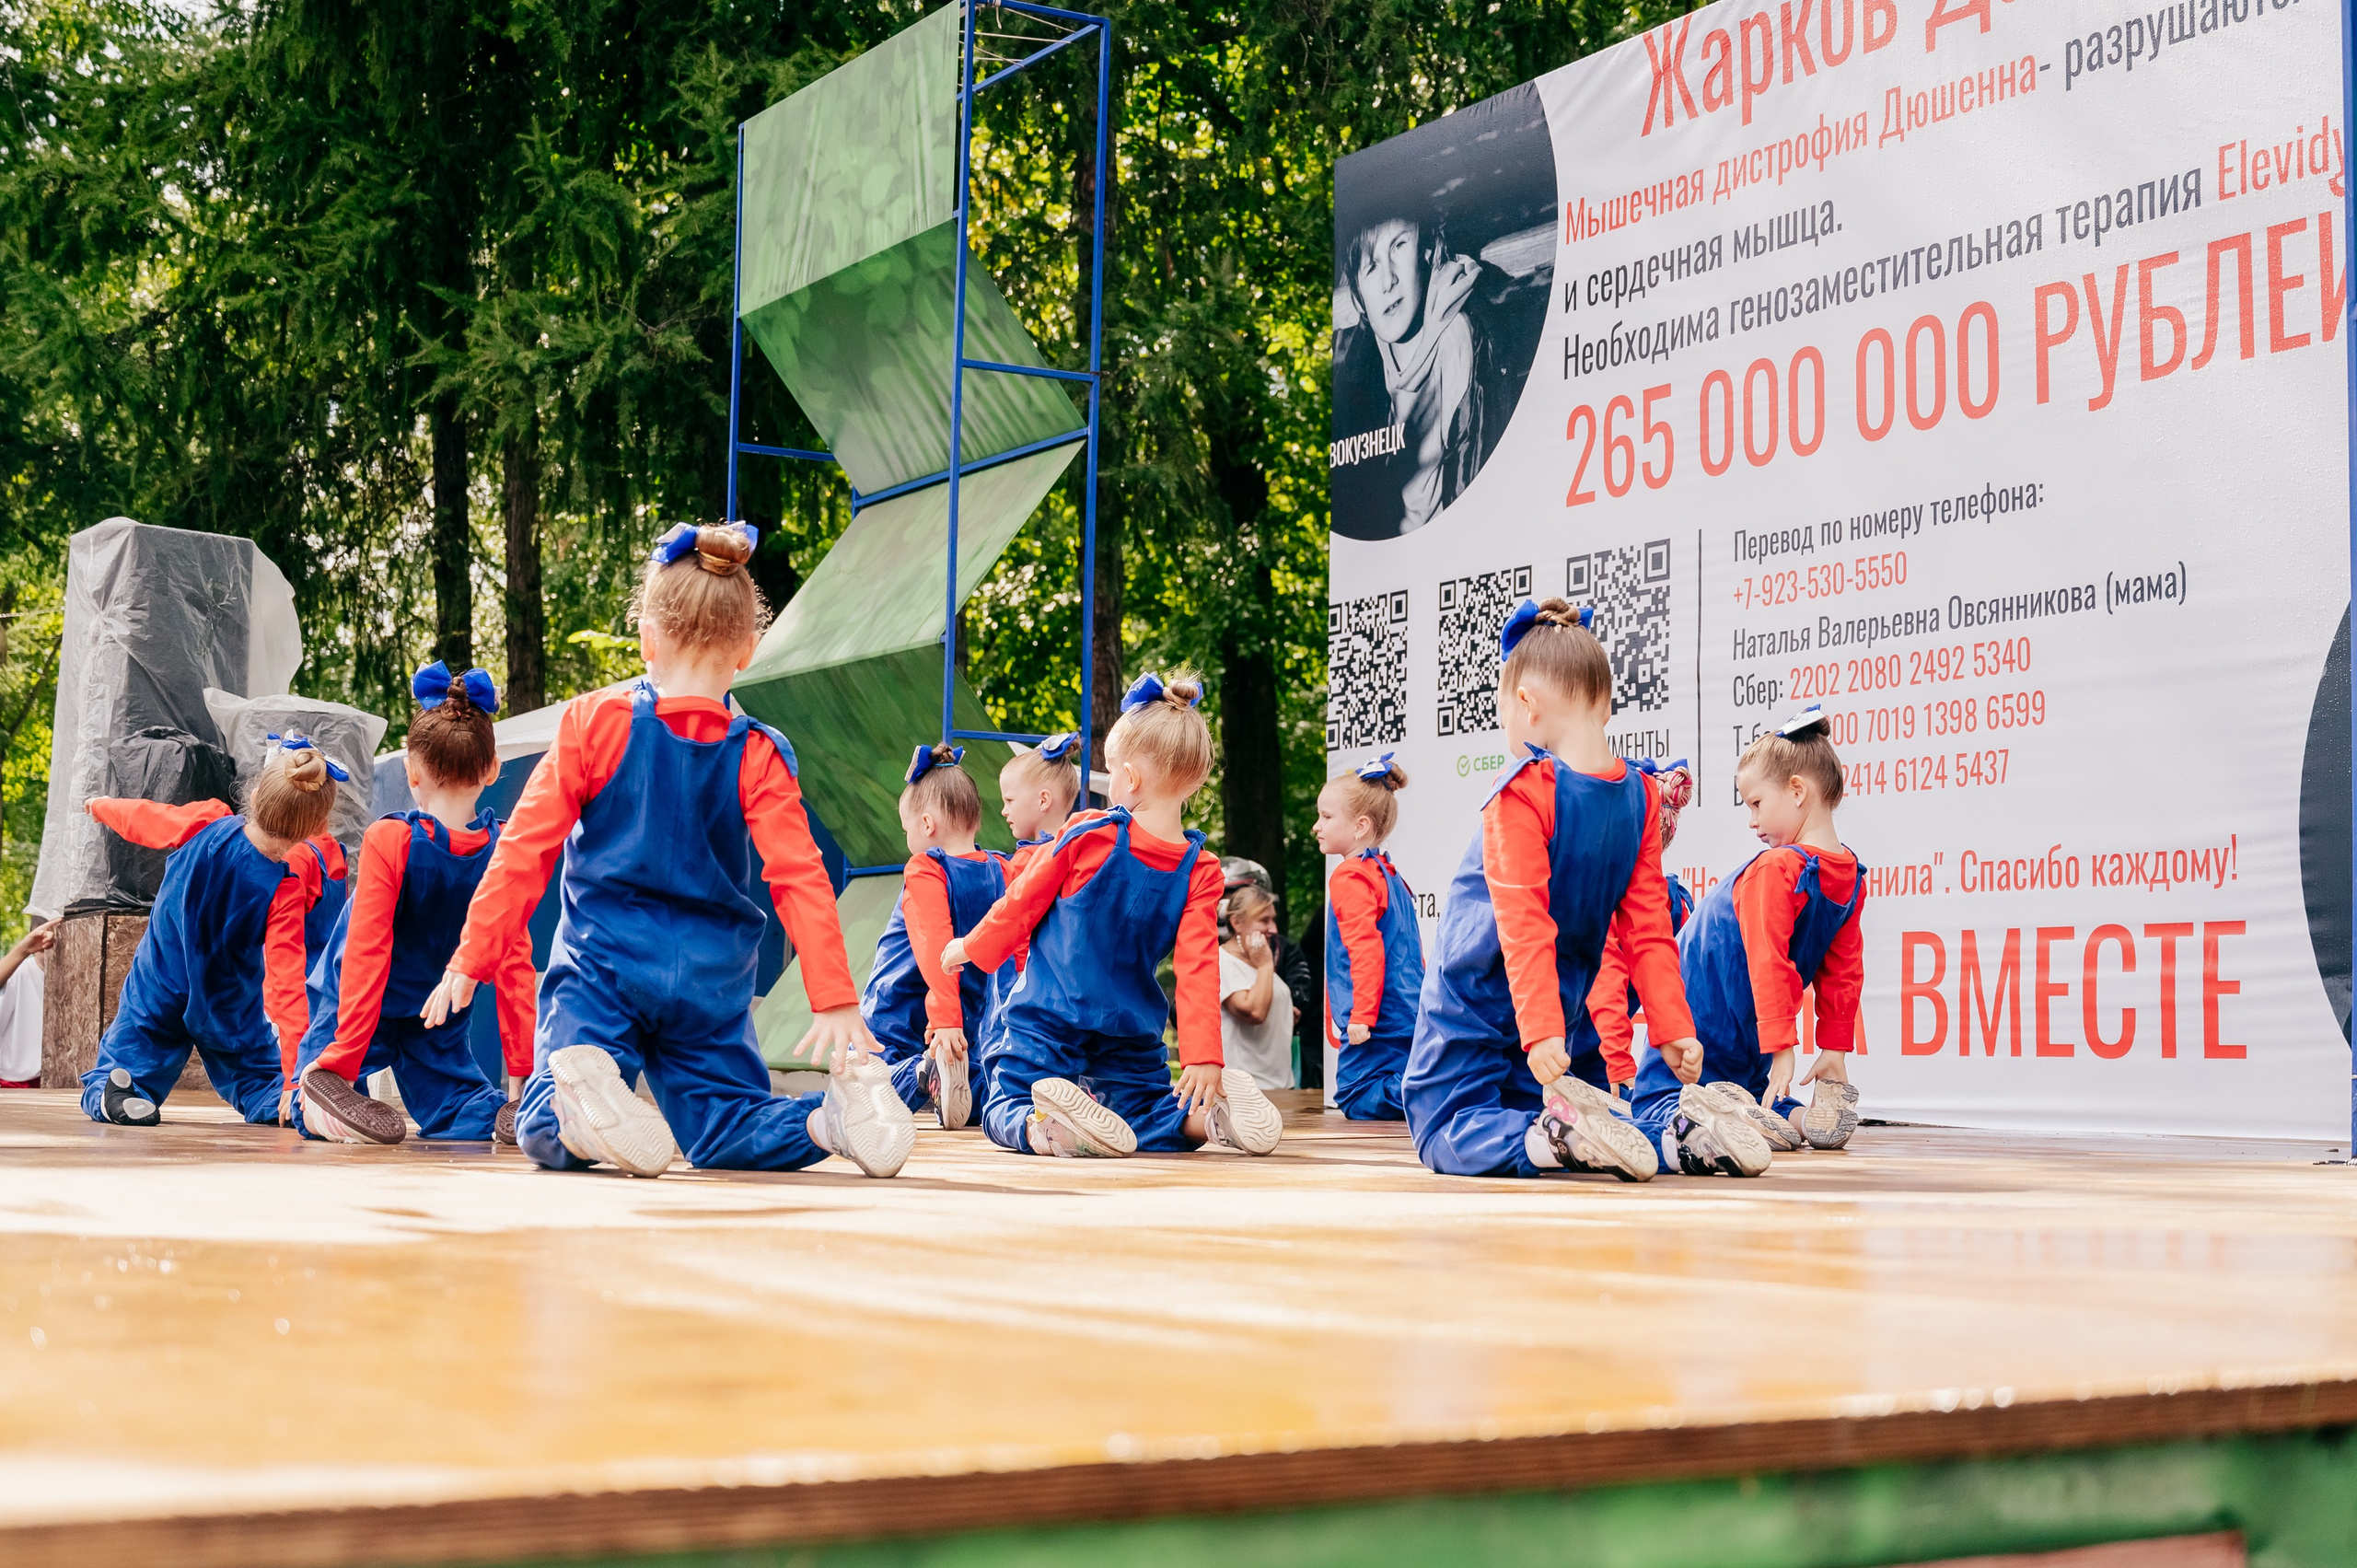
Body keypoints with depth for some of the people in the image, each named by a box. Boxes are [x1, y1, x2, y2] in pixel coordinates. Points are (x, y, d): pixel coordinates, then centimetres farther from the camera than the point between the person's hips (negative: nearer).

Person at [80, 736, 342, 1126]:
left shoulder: (207, 826, -21)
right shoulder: (284, 891, -27)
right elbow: (287, 984, -30)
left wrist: (102, 806, 24)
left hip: (156, 999, 2)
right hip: (229, 1014, -2)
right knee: (264, 1085, 18)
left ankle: (114, 1093, -24)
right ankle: (284, 1100, -19)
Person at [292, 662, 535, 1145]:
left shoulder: (390, 840, -22)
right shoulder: (503, 849, -11)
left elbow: (366, 955, -20)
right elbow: (515, 964, -7)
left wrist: (341, 1064, -15)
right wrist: (525, 1072, -3)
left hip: (359, 1009, -3)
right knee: (450, 1102, 18)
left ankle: (333, 1089, -30)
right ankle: (503, 1114, -17)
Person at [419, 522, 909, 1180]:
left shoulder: (594, 724, -5)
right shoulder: (757, 756, -2)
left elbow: (525, 850, -4)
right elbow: (801, 878, -7)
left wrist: (470, 959, 3)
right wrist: (837, 1000, -7)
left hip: (603, 964, -2)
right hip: (711, 984, 2)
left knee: (544, 1132, -1)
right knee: (724, 1130, 11)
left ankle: (579, 1100, -37)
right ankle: (830, 1117, -21)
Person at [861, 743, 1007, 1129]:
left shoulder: (925, 870, -13)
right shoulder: (1000, 873, 4)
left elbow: (936, 948, -25)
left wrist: (946, 1021, -33)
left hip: (898, 1021, -5)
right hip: (968, 1026, 6)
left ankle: (921, 1074, -28)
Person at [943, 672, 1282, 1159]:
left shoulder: (1087, 836, -13)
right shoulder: (1201, 873, -7)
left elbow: (1021, 904, -2)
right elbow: (1199, 968, -14)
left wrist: (970, 947, 15)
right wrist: (1204, 1056, -16)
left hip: (1047, 1025, -3)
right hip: (1132, 1041, 3)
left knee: (1006, 1112, 2)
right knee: (1147, 1109, 19)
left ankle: (1055, 1130, -34)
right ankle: (1208, 1115, -16)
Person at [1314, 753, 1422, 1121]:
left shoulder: (1350, 877, -11)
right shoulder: (1389, 873, 19)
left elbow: (1367, 949, -20)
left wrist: (1361, 1017, -22)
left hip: (1379, 1021, -9)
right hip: (1411, 1017, 9)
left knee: (1361, 1103, -7)